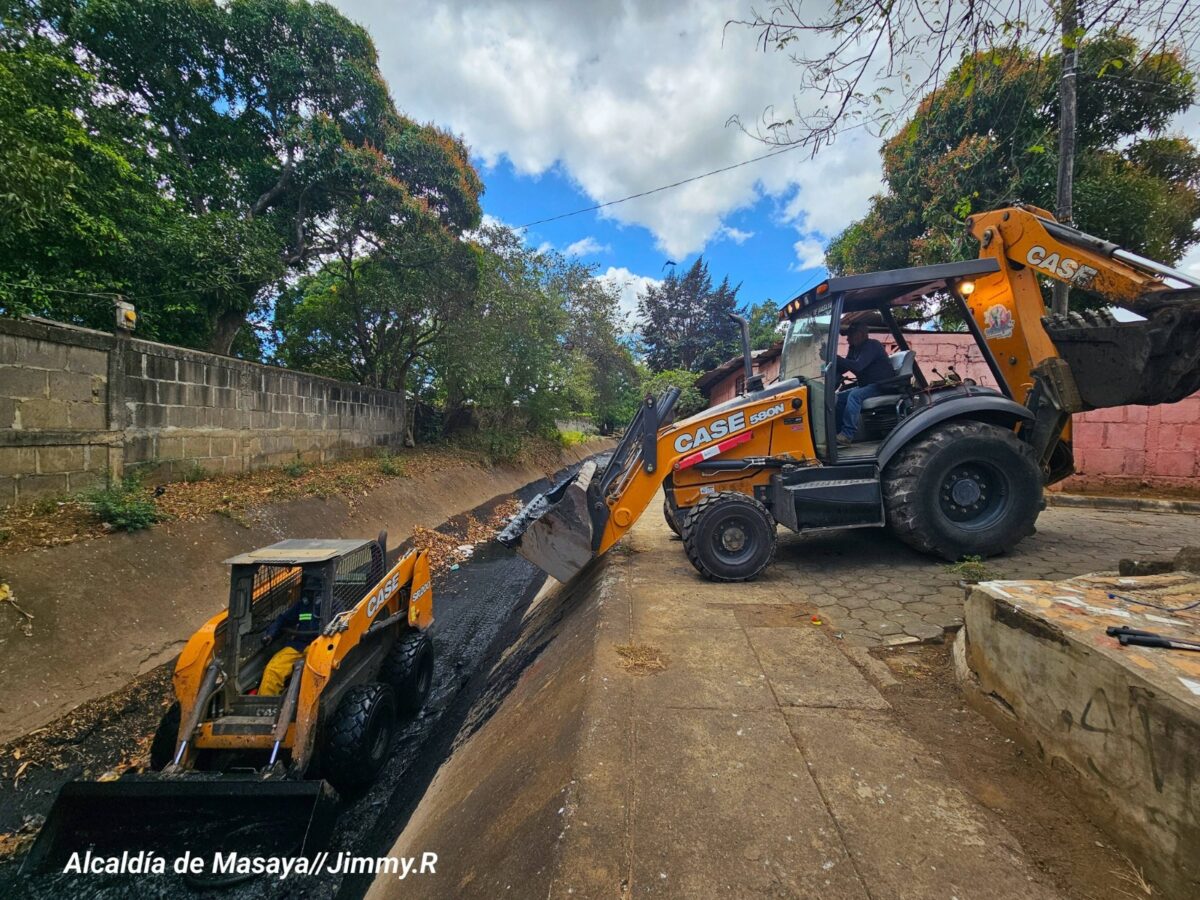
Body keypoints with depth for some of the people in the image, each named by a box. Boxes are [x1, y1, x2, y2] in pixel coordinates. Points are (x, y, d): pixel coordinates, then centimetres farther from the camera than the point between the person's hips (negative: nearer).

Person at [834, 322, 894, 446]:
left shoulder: (872, 345, -16)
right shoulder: (854, 349, 11)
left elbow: (857, 366, -31)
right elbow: (841, 369, 9)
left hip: (882, 386, -9)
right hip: (866, 385, 9)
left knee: (855, 395, -32)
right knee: (839, 397, -7)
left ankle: (847, 436, -36)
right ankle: (837, 432, -8)